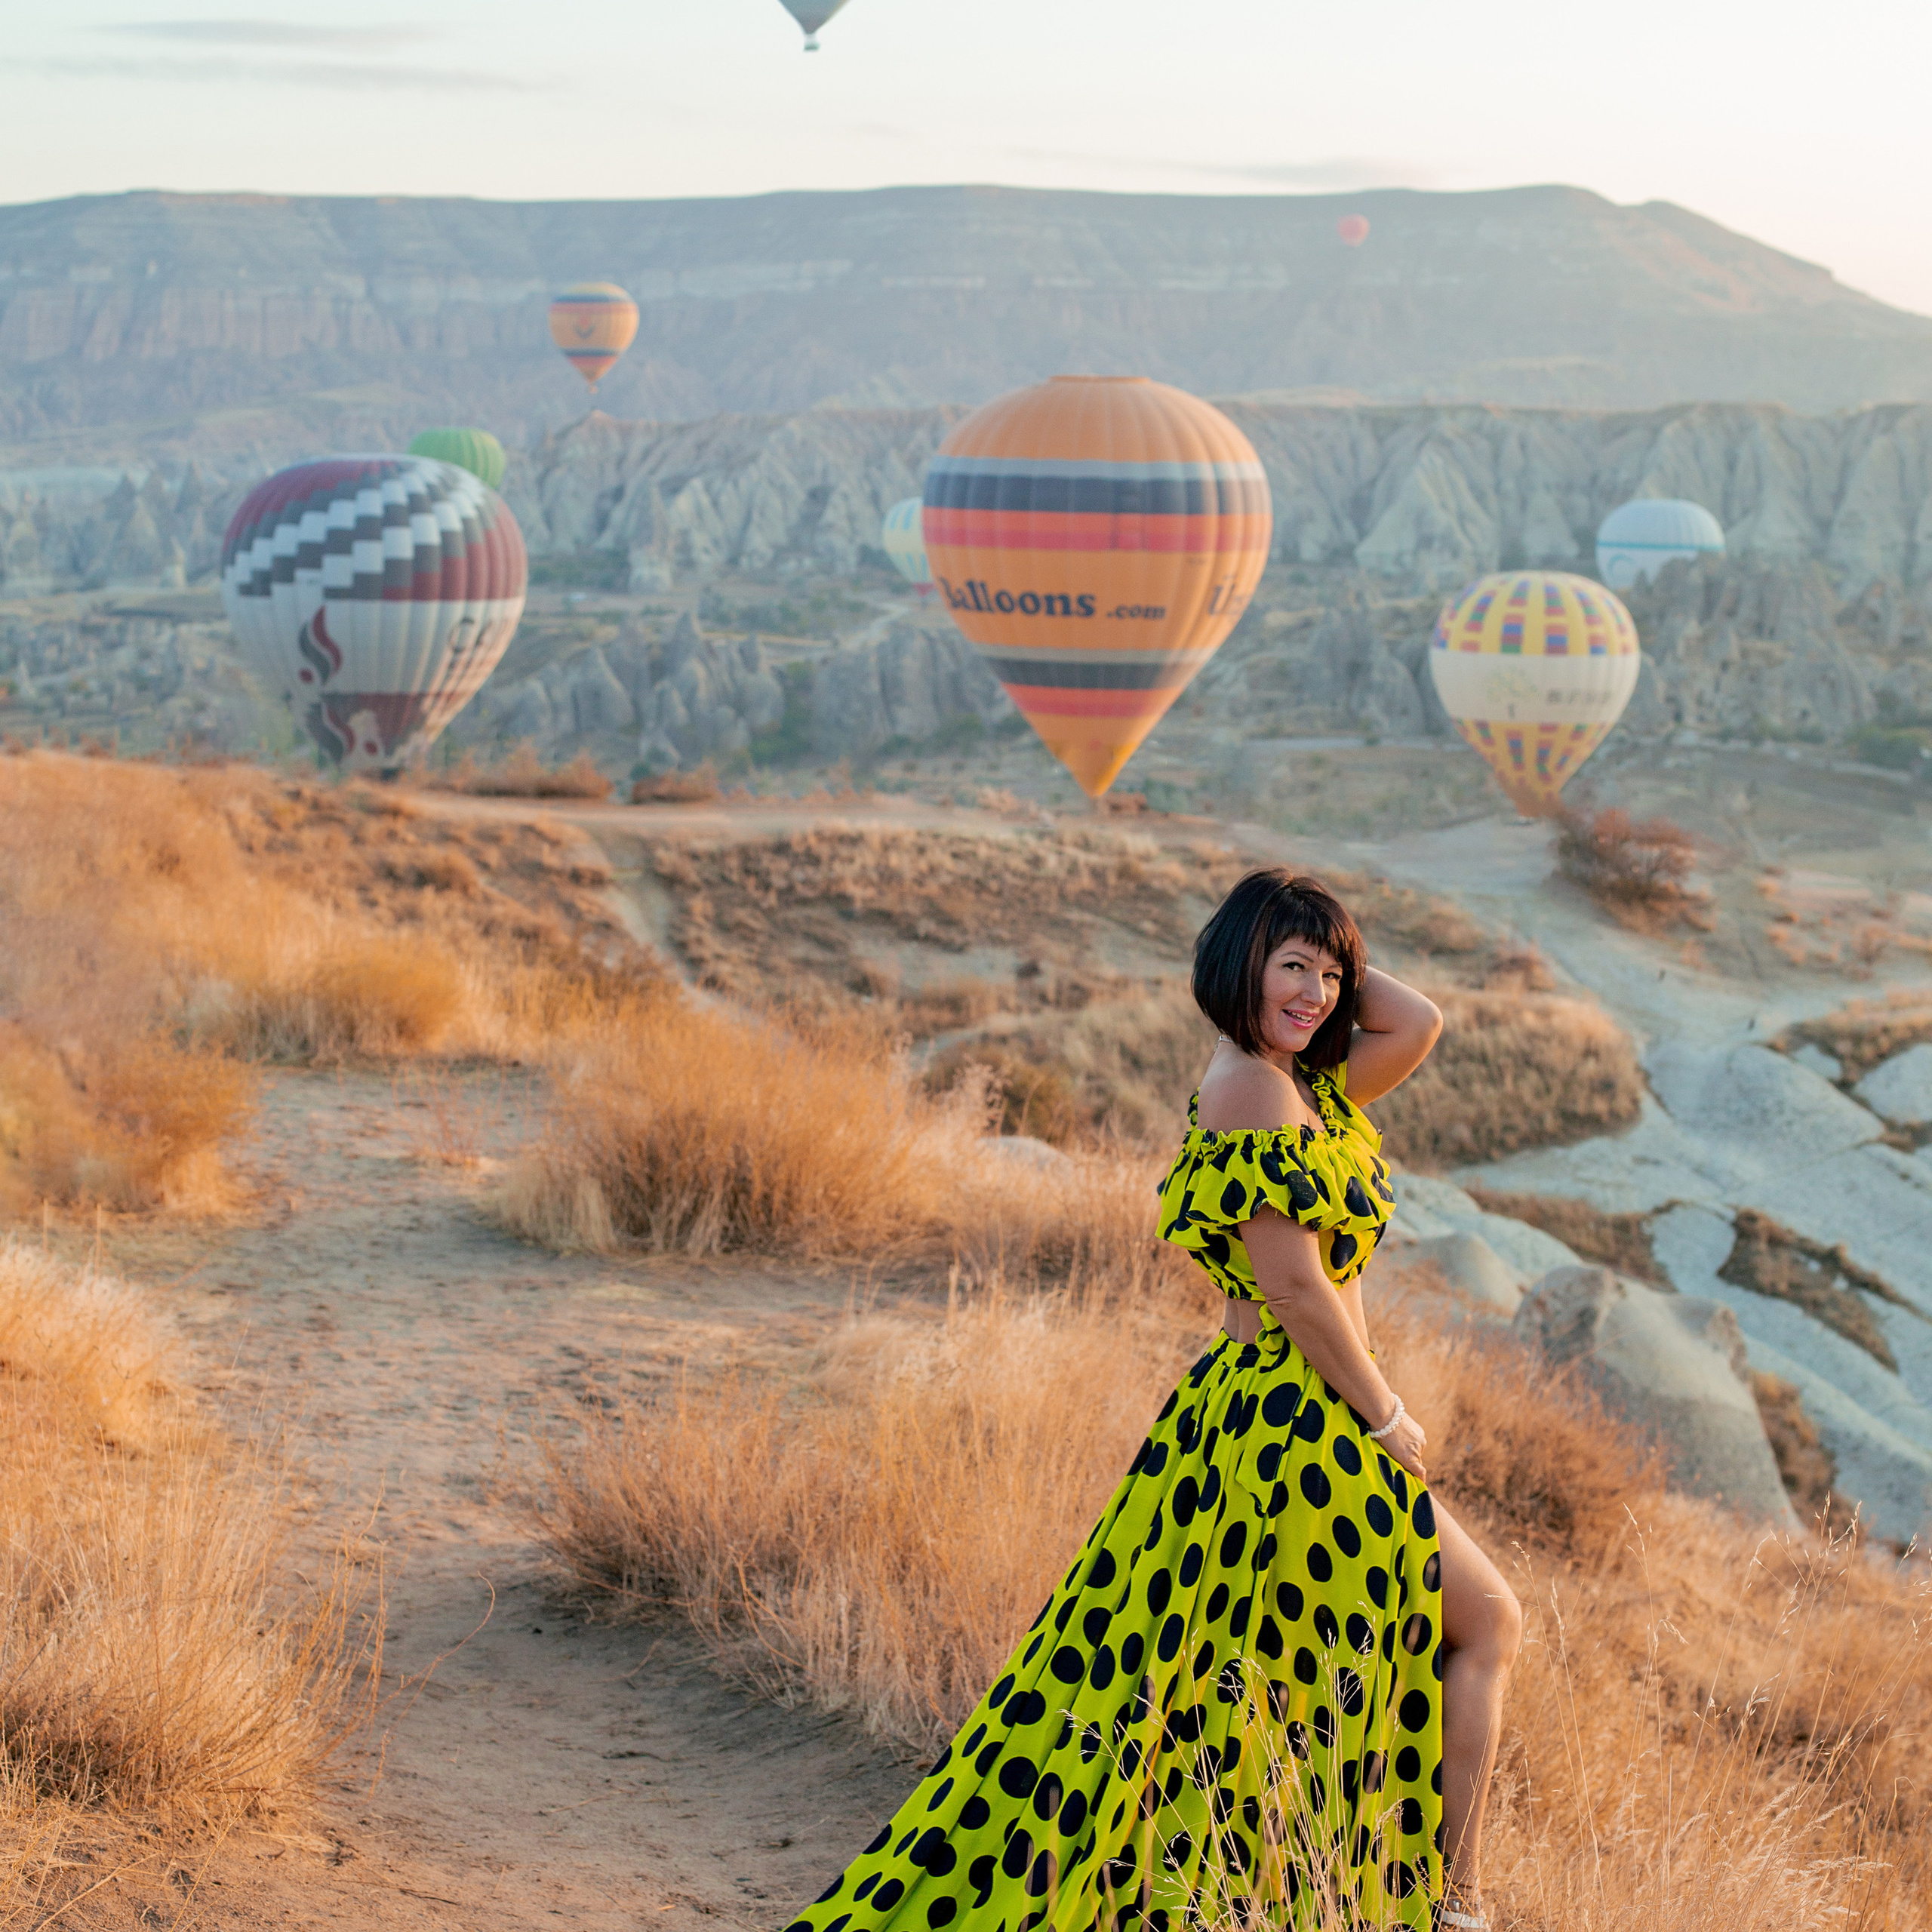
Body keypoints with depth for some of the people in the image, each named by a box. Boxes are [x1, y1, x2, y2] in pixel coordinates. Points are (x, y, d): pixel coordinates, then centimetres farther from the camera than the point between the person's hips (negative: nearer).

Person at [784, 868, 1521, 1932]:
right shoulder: (1254, 1090, -18)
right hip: (1299, 1425, -9)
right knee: (1486, 1619, 6)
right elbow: (1291, 1287, -20)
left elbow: (1417, 1025, 11)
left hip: (1239, 1417, 9)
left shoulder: (1295, 1085, 11)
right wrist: (1388, 1419, -14)